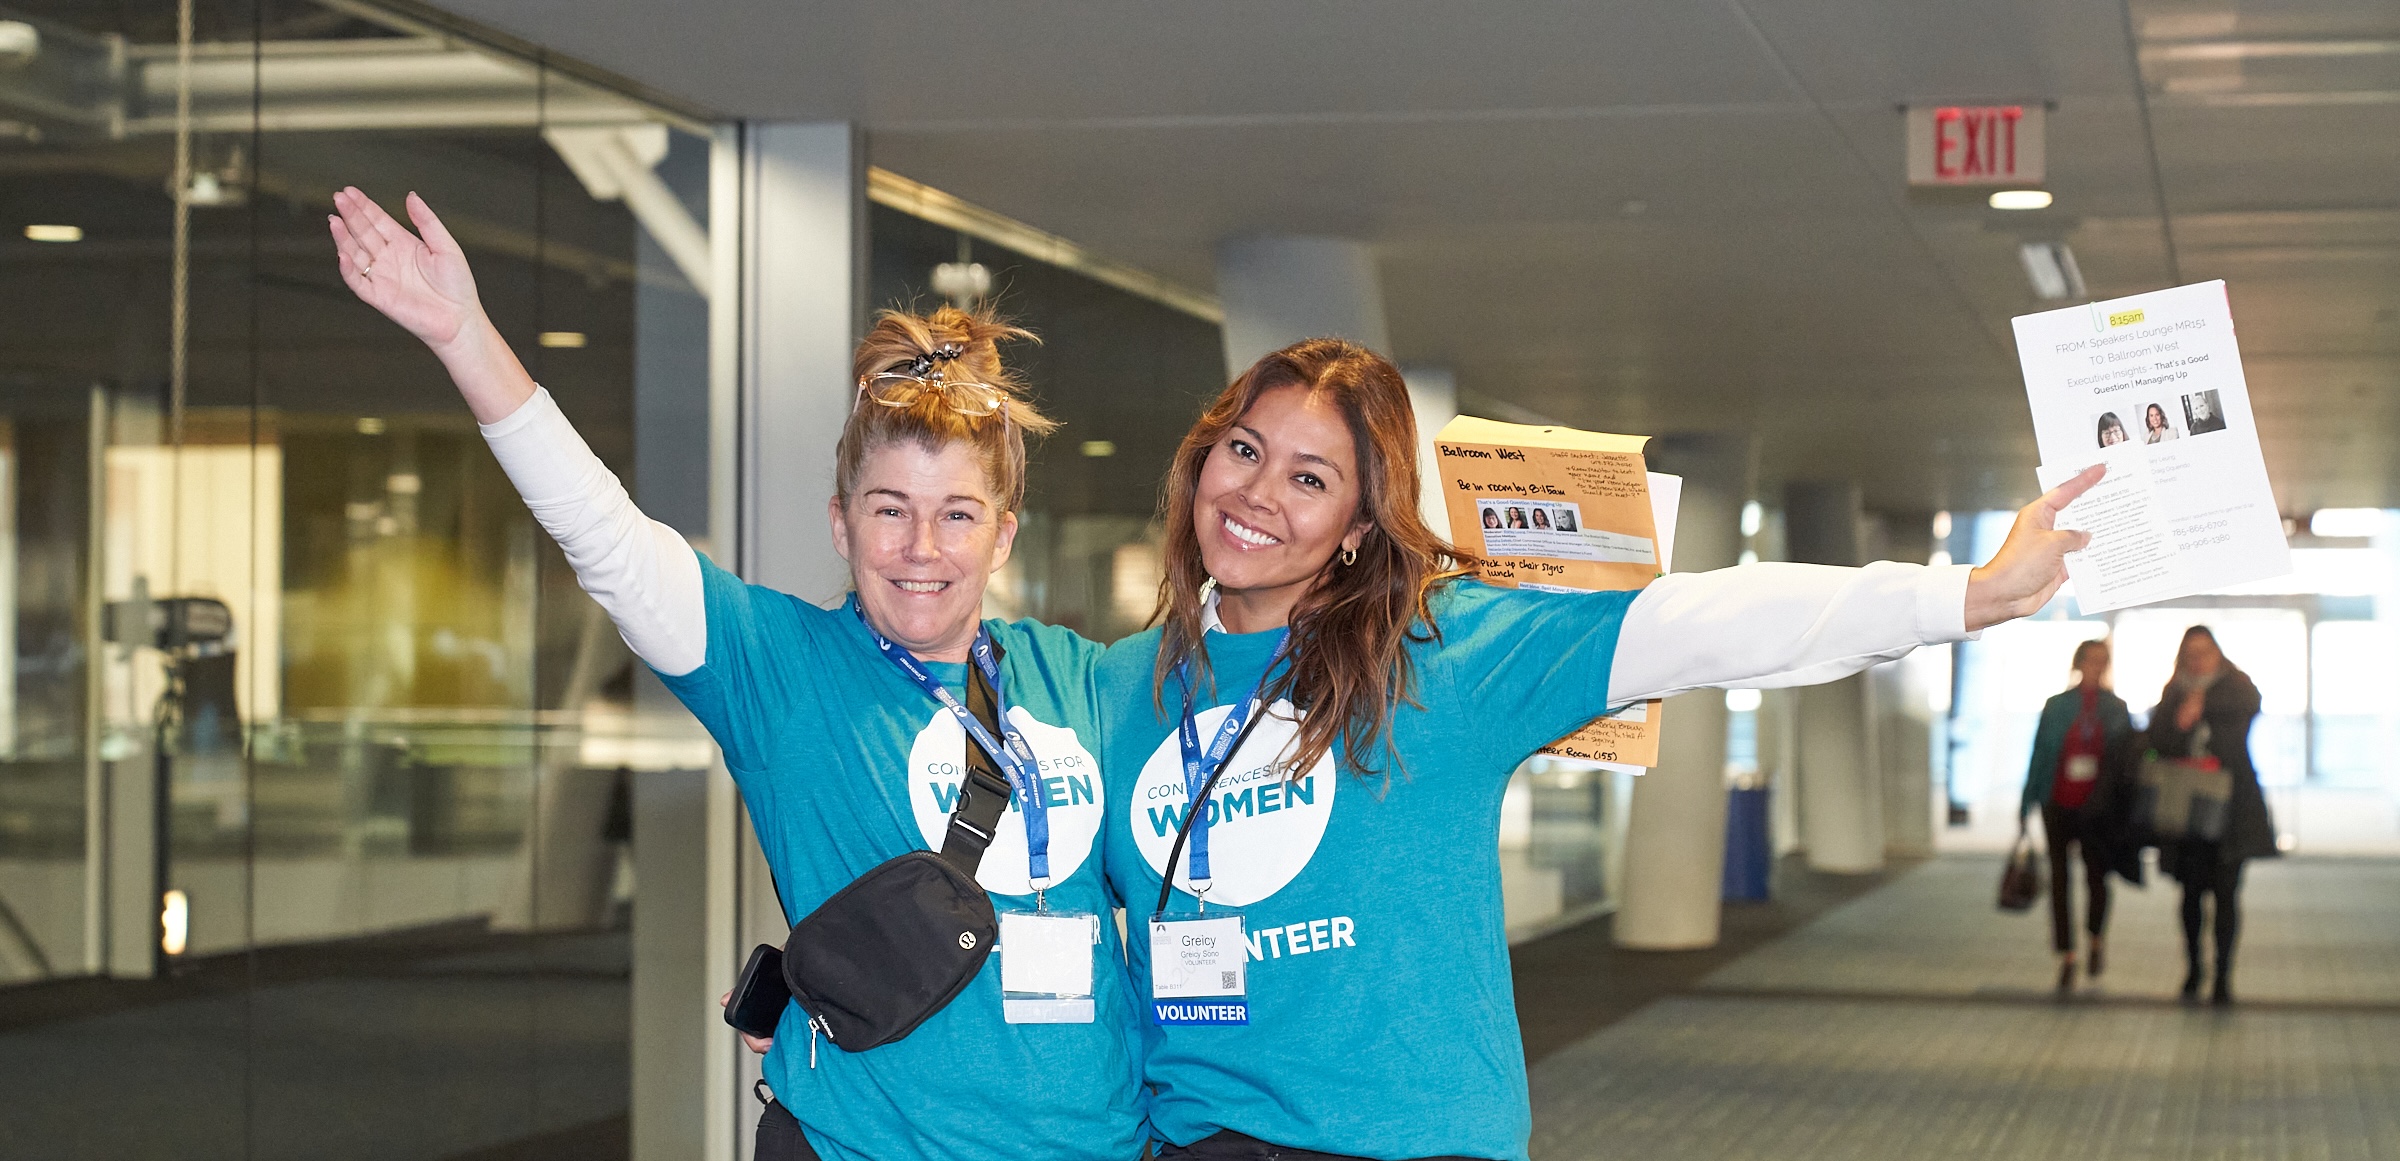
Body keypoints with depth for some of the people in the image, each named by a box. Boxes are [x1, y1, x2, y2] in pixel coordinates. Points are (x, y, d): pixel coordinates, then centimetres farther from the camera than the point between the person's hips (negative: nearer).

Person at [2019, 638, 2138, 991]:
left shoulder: (2116, 709, 5)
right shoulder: (2056, 707, 3)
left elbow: (2129, 760, 7)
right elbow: (2039, 757, 6)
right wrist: (2027, 804, 5)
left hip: (2097, 809, 0)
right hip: (2058, 806, 0)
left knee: (2096, 876, 1)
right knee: (2060, 880, 0)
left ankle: (2097, 938, 28)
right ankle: (2066, 956, 6)